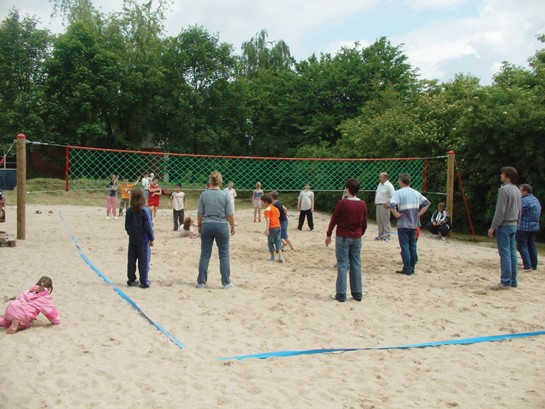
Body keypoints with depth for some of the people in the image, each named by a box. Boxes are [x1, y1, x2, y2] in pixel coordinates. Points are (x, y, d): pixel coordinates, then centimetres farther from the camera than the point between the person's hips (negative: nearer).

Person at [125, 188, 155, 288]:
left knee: (131, 261, 12)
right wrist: (151, 238, -4)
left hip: (132, 240, 5)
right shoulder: (144, 210, -15)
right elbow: (148, 226, -13)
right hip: (143, 240, -5)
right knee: (143, 262, 0)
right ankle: (144, 282, 2)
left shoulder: (129, 211, 1)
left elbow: (127, 226, 8)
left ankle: (131, 280, 19)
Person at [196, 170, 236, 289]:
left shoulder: (204, 194, -3)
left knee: (205, 255, 9)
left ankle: (201, 282, 15)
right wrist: (233, 226, 8)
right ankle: (226, 282, 10)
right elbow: (229, 214, -6)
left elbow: (200, 213, 0)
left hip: (207, 225, 2)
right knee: (224, 255, 7)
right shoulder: (225, 195, -7)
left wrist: (199, 225, 14)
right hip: (221, 226, -2)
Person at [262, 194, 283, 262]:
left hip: (272, 228, -7)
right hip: (278, 226, 7)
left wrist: (267, 230, -23)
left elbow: (268, 220, -18)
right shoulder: (276, 208, 15)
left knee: (270, 242, 6)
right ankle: (280, 256, -3)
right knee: (278, 242, 7)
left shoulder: (267, 210, -9)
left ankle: (272, 257, 14)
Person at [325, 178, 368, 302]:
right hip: (356, 238, 4)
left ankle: (341, 295, 2)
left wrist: (328, 235, 4)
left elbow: (334, 220, -7)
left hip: (343, 237, -4)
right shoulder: (362, 204, 1)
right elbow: (364, 223, 8)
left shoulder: (342, 203, -12)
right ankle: (357, 294, 14)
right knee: (356, 266, 10)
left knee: (343, 266, 0)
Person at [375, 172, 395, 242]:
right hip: (378, 205, 9)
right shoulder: (379, 184, 15)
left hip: (384, 206, -9)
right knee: (379, 221, 12)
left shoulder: (388, 185, -12)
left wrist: (387, 203, -18)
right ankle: (381, 235, 21)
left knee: (385, 221, -5)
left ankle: (386, 236, -1)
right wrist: (375, 201, 17)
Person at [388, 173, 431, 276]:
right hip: (414, 224, 6)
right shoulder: (416, 193, 9)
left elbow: (391, 205, -25)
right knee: (413, 246, 12)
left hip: (403, 224, -6)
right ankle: (412, 268, 18)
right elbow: (427, 203, 12)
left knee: (405, 246, 0)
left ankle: (407, 269, 2)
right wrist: (419, 214, 9)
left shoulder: (398, 193, -10)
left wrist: (396, 215, -12)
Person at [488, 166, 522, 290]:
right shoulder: (517, 190, 13)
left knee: (505, 254, -7)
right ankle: (513, 281, 16)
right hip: (513, 225, 9)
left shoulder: (504, 189, -15)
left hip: (504, 225, -9)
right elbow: (519, 211, 17)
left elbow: (500, 211, -18)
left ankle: (505, 282, -6)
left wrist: (493, 227, -14)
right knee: (512, 253, 11)